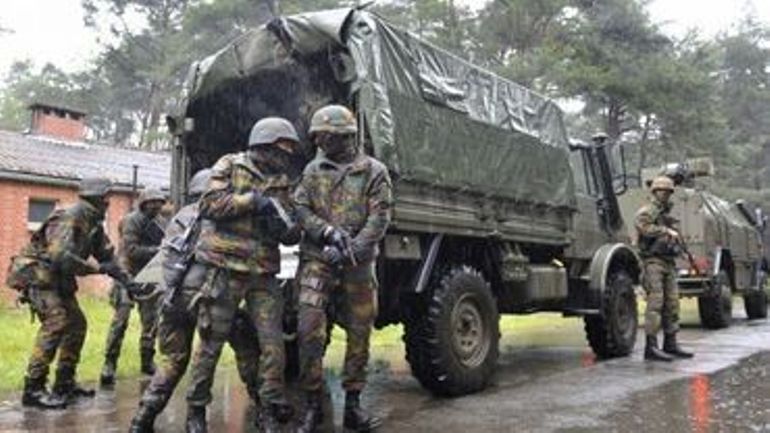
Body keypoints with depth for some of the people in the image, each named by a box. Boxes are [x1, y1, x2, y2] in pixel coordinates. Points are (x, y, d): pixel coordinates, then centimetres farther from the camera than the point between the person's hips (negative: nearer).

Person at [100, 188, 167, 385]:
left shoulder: (161, 223, 8)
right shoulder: (131, 221, -10)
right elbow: (131, 251, -18)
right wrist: (157, 250, -21)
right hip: (129, 275, -6)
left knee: (151, 321, 8)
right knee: (120, 320, -10)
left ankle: (147, 361, 20)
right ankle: (109, 364, -3)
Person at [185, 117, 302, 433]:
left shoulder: (283, 184, 14)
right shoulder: (230, 165, 3)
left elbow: (291, 236, 12)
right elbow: (209, 205, -10)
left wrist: (284, 225, -11)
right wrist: (252, 200, -15)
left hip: (264, 276, 4)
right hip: (226, 270, -4)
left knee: (274, 345, 0)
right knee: (211, 344, 3)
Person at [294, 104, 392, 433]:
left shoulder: (374, 171, 2)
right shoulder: (314, 169, 11)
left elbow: (379, 219, -7)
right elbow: (300, 209, 2)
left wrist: (352, 250, -19)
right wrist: (329, 232, -16)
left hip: (358, 265, -1)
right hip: (317, 259, 1)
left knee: (359, 334, 5)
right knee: (310, 330, -9)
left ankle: (352, 406, 19)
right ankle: (312, 405, 5)